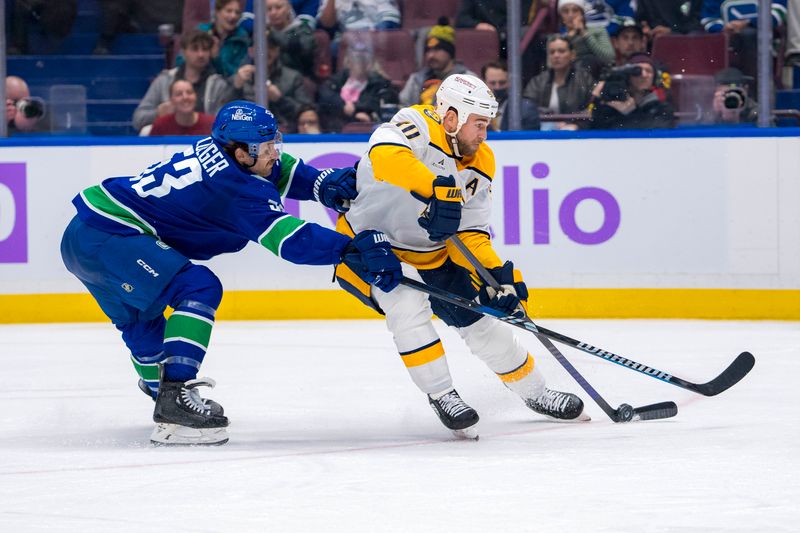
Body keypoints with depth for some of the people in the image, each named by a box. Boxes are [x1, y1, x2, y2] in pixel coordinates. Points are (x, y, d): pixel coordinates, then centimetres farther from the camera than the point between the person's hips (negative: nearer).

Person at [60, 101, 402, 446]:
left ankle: (165, 397, 47)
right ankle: (175, 397, -25)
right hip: (108, 235, -10)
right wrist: (351, 249, -27)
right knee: (199, 288, -17)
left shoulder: (213, 151, 8)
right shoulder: (236, 187, -17)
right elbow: (288, 238, -24)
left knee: (140, 320, 28)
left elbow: (281, 170, 18)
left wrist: (326, 184, 1)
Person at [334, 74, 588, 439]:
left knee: (482, 319, 7)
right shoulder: (418, 125, -26)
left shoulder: (480, 163, -3)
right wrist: (436, 188, -59)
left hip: (431, 254, 7)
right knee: (408, 303, -31)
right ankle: (442, 396, -18)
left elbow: (470, 233, -2)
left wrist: (497, 274, -18)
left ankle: (534, 392, 26)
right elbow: (384, 154, -49)